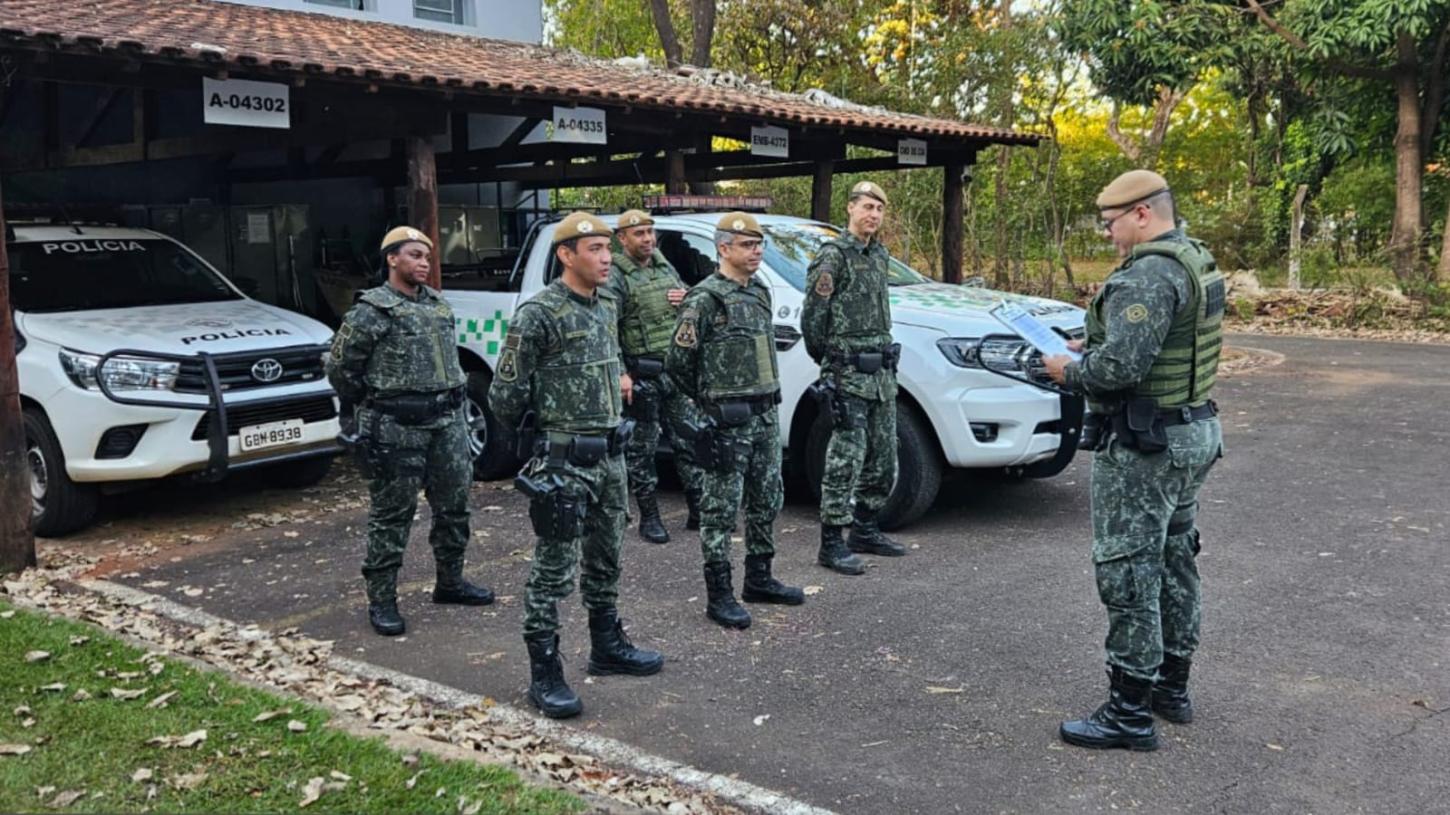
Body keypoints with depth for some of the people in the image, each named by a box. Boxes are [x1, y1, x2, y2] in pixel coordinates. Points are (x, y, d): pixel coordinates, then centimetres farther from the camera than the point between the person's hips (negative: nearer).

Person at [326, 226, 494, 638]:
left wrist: (451, 402, 17)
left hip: (447, 421, 7)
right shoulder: (370, 311, -8)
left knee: (454, 503, 13)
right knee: (391, 514, -1)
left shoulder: (438, 305, 12)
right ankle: (381, 600, 8)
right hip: (396, 429, -7)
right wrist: (371, 407, 5)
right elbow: (340, 369, -3)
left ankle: (450, 581, 29)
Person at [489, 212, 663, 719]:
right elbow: (504, 396, -12)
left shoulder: (607, 307, 9)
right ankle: (544, 674, 8)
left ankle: (607, 647, 34)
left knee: (605, 559, 19)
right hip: (563, 462, -8)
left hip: (610, 454, 8)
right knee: (553, 569, -1)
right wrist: (541, 435, 0)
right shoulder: (539, 315, -16)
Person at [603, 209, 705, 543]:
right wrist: (619, 374, -21)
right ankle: (649, 518, 14)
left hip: (676, 370, 6)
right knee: (642, 449, 4)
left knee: (689, 440, 9)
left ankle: (699, 510, 17)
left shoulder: (666, 268, 14)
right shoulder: (615, 278, -8)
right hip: (642, 375, -6)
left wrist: (686, 299, 1)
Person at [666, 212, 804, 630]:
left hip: (766, 413, 8)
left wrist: (764, 399, 16)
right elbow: (678, 361, -10)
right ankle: (719, 596, 6)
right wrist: (709, 399, 2)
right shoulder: (704, 299, -12)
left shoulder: (760, 292, 12)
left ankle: (759, 579, 29)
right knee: (721, 508, -1)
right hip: (728, 420, -8)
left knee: (767, 501, 15)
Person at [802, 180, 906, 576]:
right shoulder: (833, 256, -11)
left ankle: (865, 531, 26)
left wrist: (885, 356, 17)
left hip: (882, 372, 8)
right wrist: (825, 358, 0)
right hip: (848, 376, -8)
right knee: (845, 461, -7)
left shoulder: (879, 255, 15)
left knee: (883, 459, 14)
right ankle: (831, 544, 0)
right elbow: (812, 317, -12)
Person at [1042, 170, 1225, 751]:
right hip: (1193, 432, 11)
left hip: (1145, 446, -11)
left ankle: (1129, 712, 2)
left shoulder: (1147, 276, -21)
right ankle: (1172, 686, 32)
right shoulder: (1196, 262, 12)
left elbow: (1121, 365, -29)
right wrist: (1092, 348, 10)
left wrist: (1071, 371, -11)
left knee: (1127, 572, -4)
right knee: (1174, 561, 19)